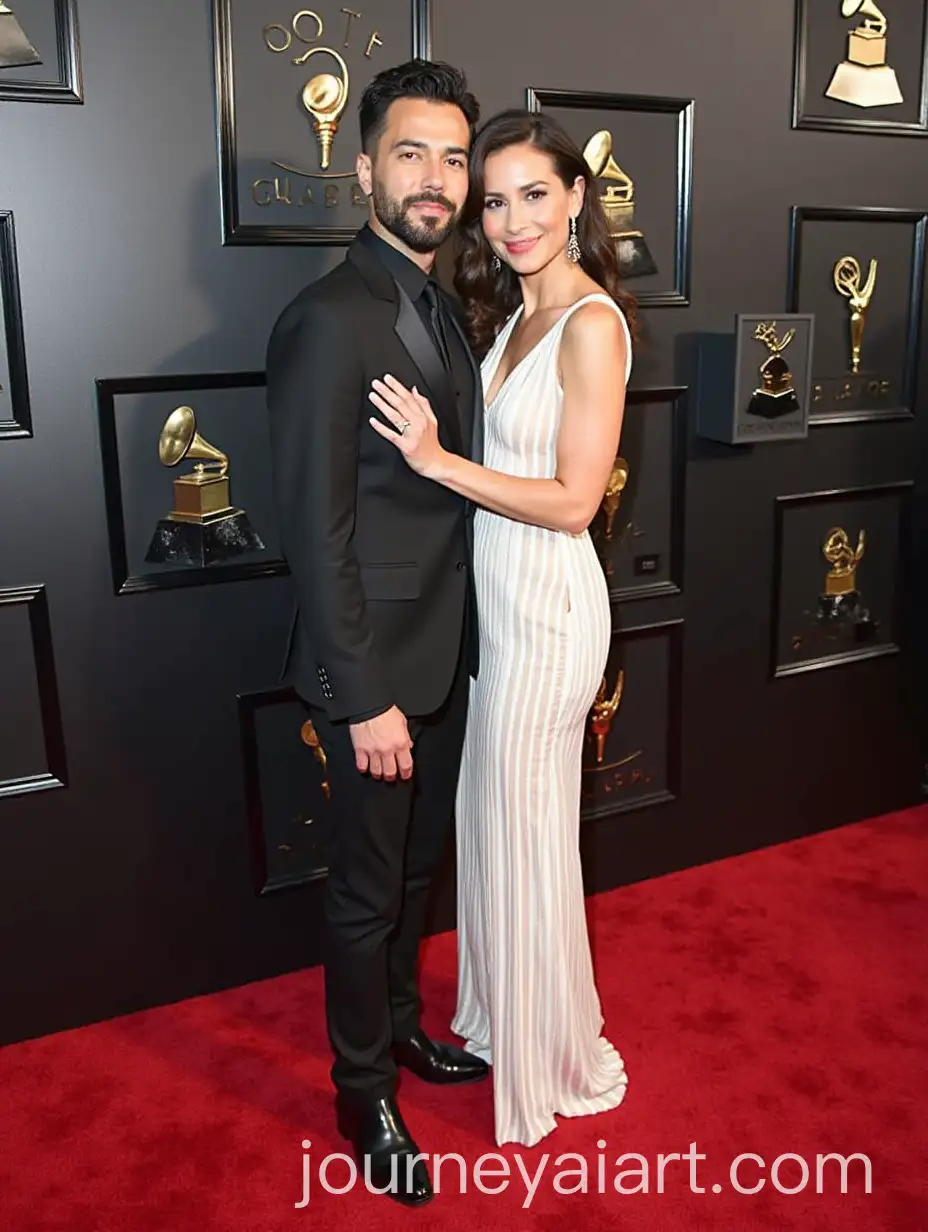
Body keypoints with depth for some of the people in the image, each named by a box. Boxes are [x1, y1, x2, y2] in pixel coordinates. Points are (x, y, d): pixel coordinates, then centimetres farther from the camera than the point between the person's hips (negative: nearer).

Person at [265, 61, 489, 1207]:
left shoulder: (440, 311, 9)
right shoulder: (327, 319, -19)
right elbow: (314, 527, -21)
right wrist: (363, 698, -20)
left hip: (442, 654, 8)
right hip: (374, 668, -8)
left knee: (415, 866, 23)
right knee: (367, 887, 10)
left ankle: (399, 1028, 47)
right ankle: (364, 1095, 33)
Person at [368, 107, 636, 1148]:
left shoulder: (591, 322, -16)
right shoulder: (510, 310, 10)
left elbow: (574, 501, -20)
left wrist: (438, 461, -20)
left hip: (546, 604, -8)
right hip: (496, 595, 8)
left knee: (525, 831, 5)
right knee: (492, 818, 19)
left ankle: (555, 1061, 29)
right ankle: (501, 1016, 41)